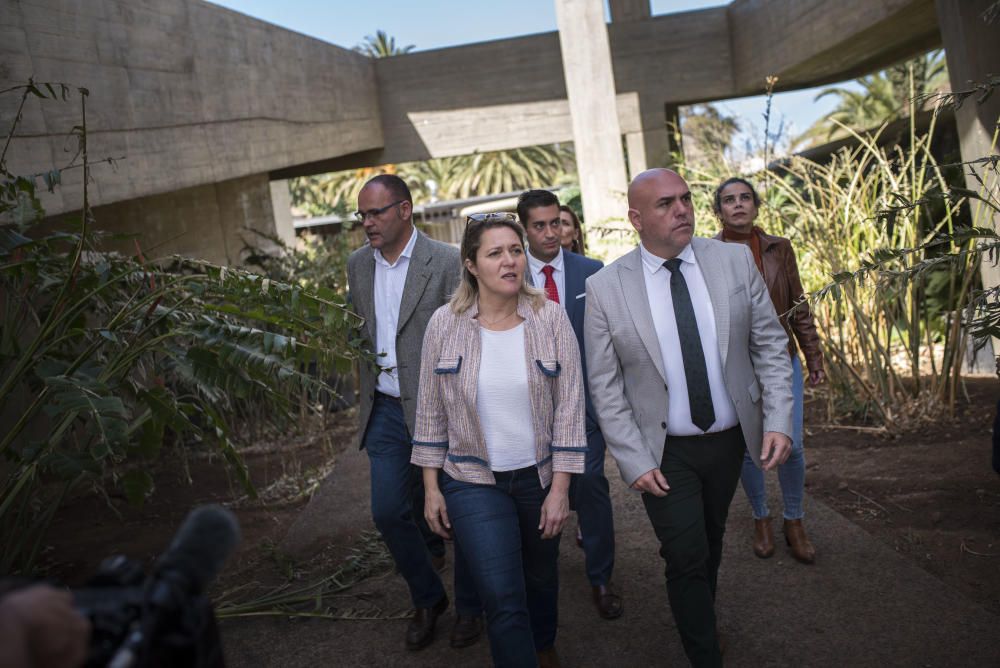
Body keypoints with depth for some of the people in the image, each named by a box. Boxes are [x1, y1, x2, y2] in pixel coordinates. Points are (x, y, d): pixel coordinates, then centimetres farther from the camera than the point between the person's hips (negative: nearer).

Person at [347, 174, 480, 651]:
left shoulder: (447, 262, -11)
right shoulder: (358, 264, 7)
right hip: (385, 410, 5)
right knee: (389, 512, 7)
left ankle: (468, 607, 31)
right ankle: (427, 599, 32)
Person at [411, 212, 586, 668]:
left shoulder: (550, 318, -9)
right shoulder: (445, 323, -8)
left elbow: (569, 405, -7)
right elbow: (430, 410, 0)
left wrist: (560, 489, -9)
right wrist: (431, 487, 0)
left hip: (539, 476, 2)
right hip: (472, 482, -1)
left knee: (540, 577, 21)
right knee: (502, 599, -8)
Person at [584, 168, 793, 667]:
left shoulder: (735, 260, -6)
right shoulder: (604, 288, -12)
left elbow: (770, 345, 0)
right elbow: (605, 387, -9)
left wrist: (778, 420, -9)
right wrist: (635, 461, -12)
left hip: (729, 439, 3)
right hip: (664, 452, -3)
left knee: (711, 542, 21)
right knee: (686, 558, -1)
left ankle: (700, 610, 48)